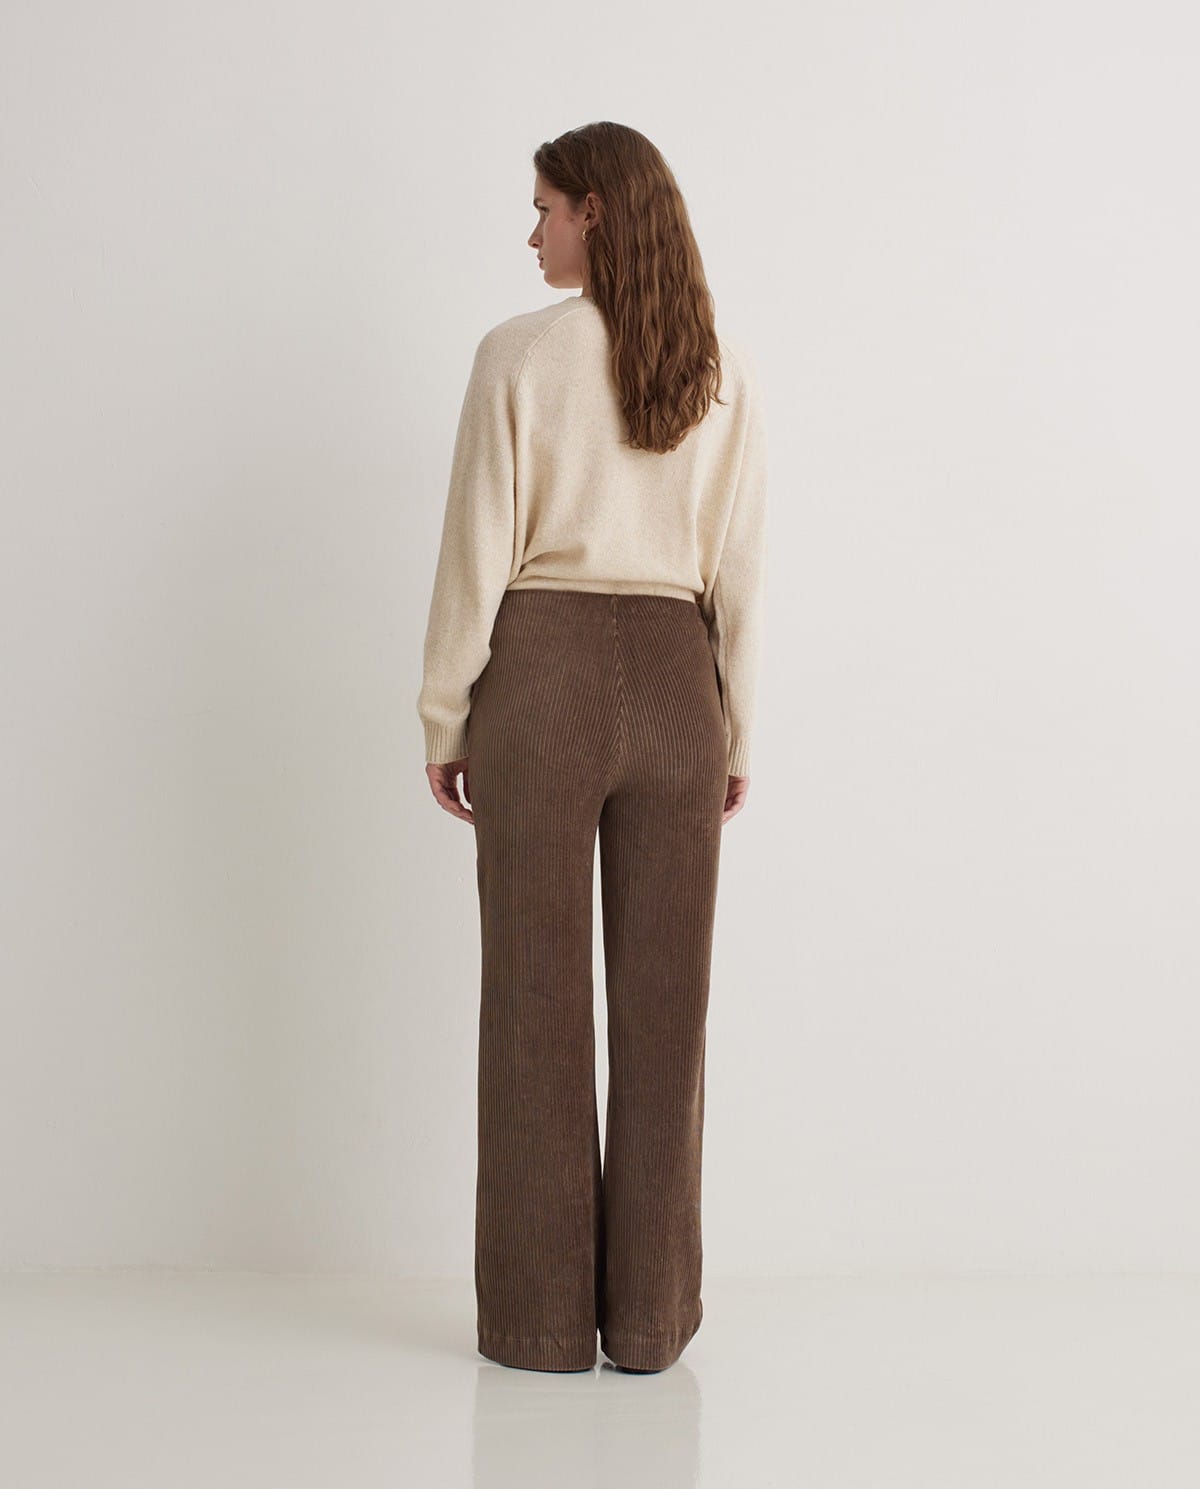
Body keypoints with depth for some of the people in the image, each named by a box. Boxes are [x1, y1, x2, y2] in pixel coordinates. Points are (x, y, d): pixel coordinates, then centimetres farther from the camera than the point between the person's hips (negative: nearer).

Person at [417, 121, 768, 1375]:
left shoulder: (519, 354, -4)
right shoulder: (726, 373, 5)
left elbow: (478, 552, -6)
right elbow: (741, 569, 4)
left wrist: (444, 718, 2)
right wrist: (738, 737, 11)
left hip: (544, 675, -2)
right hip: (674, 680, 3)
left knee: (536, 998, 4)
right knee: (662, 1005, 6)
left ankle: (540, 1317, 11)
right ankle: (649, 1317, 13)